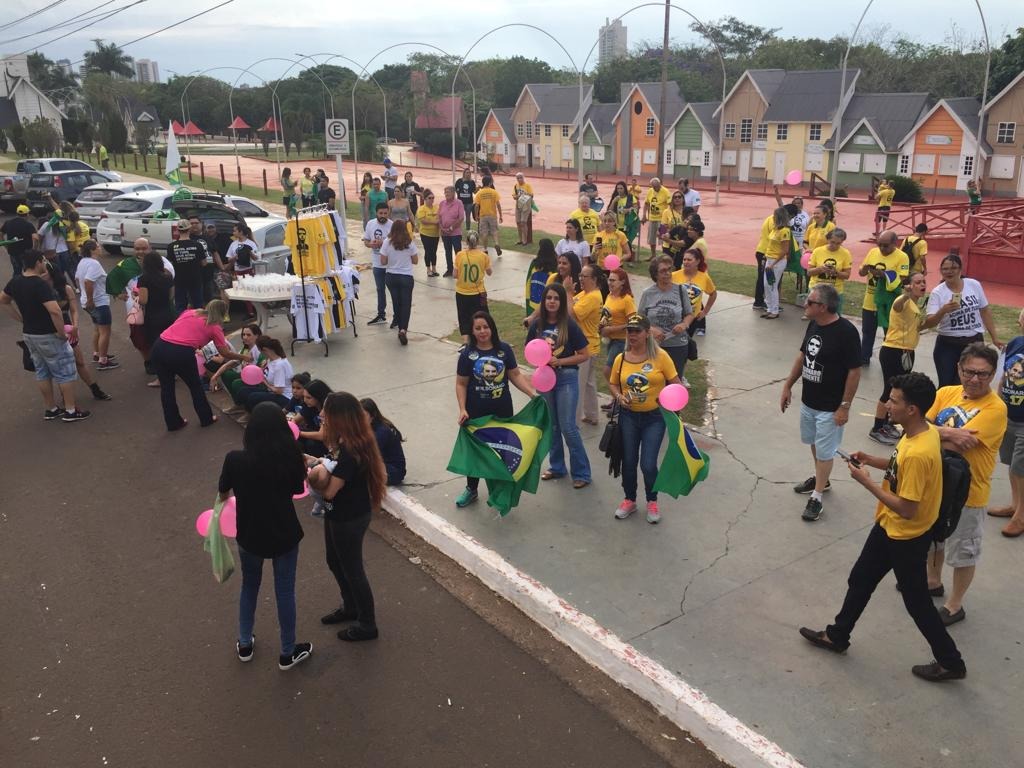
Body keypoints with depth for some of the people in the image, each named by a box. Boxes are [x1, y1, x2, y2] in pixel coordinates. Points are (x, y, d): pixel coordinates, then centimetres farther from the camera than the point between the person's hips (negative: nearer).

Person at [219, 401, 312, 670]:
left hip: (249, 535, 1)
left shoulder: (235, 460, -19)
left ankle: (245, 645, 39)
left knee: (249, 586, 25)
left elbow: (223, 494, 1)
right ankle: (288, 653, 29)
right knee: (285, 592, 15)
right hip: (285, 535, -1)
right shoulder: (290, 459, -19)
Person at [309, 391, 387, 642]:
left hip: (350, 518, -9)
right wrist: (318, 464, -14)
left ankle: (367, 624, 28)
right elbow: (332, 468, 5)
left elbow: (329, 490, -26)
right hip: (338, 514, 9)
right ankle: (350, 607, 48)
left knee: (352, 568, 9)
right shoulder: (343, 441, -3)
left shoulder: (350, 451, -32)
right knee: (335, 562, 26)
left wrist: (313, 475, -10)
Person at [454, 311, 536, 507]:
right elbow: (461, 384, -5)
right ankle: (471, 489, 29)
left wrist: (532, 394, -9)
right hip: (476, 412, -1)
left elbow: (515, 375, 1)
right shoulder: (467, 354, -8)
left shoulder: (504, 349, -4)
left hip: (502, 410, 1)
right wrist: (462, 409, -14)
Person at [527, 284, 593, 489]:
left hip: (566, 378, -4)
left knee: (568, 427, -5)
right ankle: (556, 466, 30)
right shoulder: (537, 325, 0)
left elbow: (584, 354, -8)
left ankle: (581, 472, 8)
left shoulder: (569, 325, -11)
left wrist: (559, 361, -17)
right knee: (550, 425, 14)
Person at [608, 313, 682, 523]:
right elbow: (612, 384, 11)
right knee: (628, 461, 11)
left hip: (654, 417, -3)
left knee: (648, 464, -5)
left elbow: (675, 383, -6)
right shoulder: (620, 358, -1)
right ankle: (629, 500, 34)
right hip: (628, 416, 3)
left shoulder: (660, 356, -10)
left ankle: (652, 502, 22)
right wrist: (619, 396, -9)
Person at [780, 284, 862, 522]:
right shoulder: (813, 324, -1)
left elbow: (854, 371, -20)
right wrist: (788, 385, 12)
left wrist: (845, 406, -18)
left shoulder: (845, 331, -23)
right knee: (814, 443, 23)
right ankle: (821, 479, 43)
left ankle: (816, 498, 14)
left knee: (824, 451, 4)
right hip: (808, 400, 7)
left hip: (830, 407, -7)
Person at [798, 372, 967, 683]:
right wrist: (872, 460, -2)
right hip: (889, 527, 10)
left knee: (917, 602, 11)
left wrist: (866, 482, -23)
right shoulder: (922, 430, -5)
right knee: (860, 580, 21)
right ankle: (837, 636, 39)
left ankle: (951, 662, 32)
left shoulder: (919, 453, -34)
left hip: (907, 537, -10)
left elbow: (907, 509, -29)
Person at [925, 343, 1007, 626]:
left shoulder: (994, 408, -22)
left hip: (967, 492, -6)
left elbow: (955, 445, -30)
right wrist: (947, 433, -29)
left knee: (963, 552, 12)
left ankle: (954, 605, 30)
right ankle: (933, 581, 50)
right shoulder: (946, 393, -3)